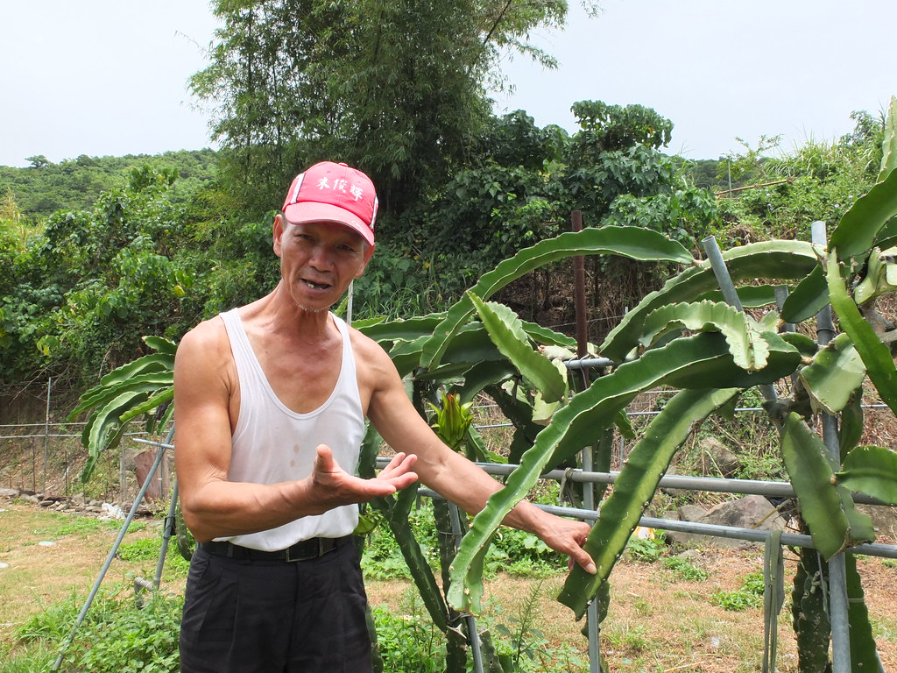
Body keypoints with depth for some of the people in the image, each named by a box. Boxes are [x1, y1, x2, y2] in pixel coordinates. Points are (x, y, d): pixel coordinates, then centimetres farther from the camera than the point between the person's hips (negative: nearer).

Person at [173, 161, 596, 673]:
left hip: (334, 580, 3)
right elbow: (200, 508, -21)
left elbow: (439, 464, 4)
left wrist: (542, 523, 1)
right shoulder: (211, 348, -15)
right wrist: (312, 496, -38)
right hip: (234, 589, -3)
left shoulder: (367, 361, -1)